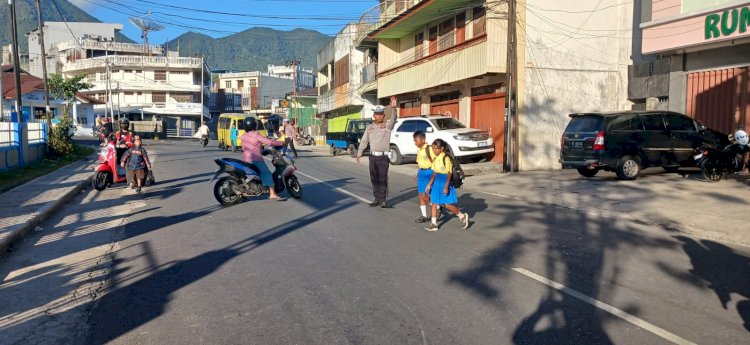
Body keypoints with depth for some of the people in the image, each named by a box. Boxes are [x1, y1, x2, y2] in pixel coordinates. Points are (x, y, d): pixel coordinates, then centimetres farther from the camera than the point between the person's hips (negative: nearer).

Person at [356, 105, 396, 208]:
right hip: (373, 156, 4)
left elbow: (393, 119, -26)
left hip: (383, 157, -4)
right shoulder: (369, 127, 8)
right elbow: (364, 141, 11)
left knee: (383, 179, -5)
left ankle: (383, 199, 4)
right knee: (374, 179, 9)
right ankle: (377, 199, 19)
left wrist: (394, 108, -43)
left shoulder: (387, 126, -4)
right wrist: (359, 153, 3)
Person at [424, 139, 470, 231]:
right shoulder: (435, 159, 7)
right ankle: (433, 224, 13)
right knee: (434, 203, 6)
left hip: (445, 183, -7)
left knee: (448, 205, -4)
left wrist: (446, 186, -18)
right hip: (437, 183, 7)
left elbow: (449, 174, -15)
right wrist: (429, 184, 13)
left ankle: (463, 217, 17)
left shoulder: (446, 158, -15)